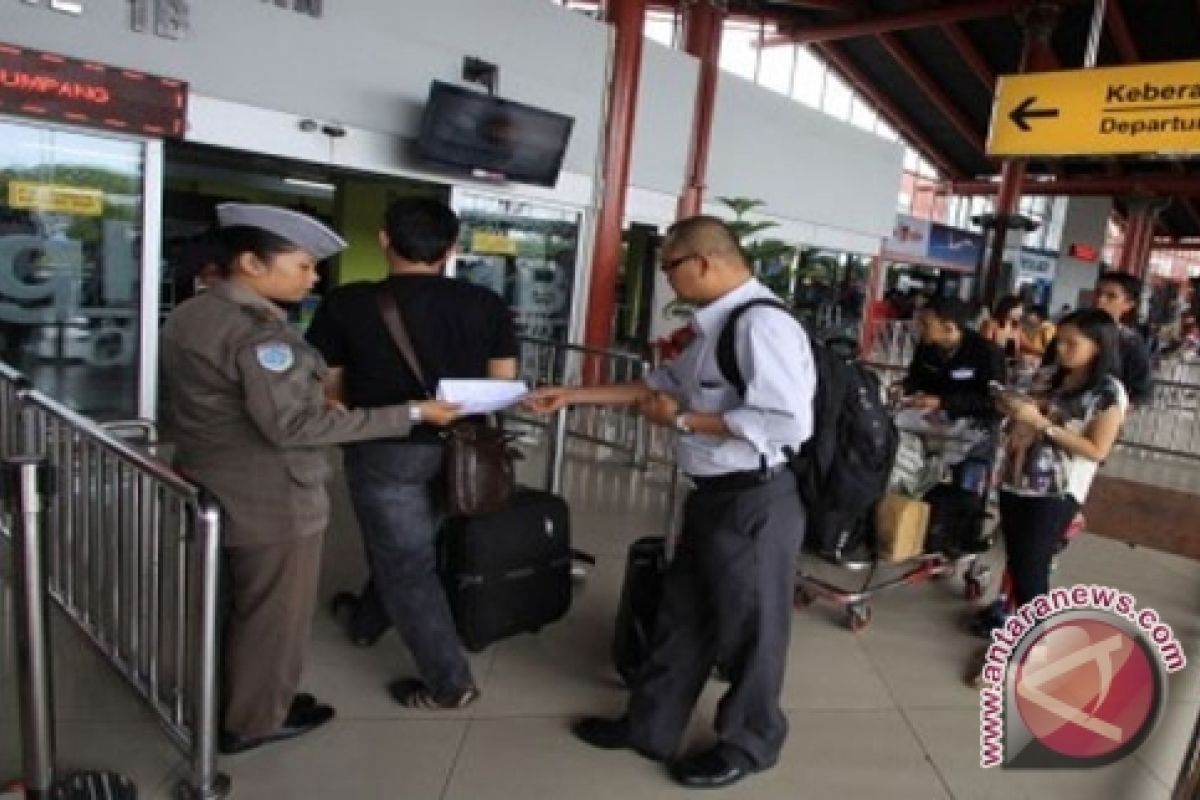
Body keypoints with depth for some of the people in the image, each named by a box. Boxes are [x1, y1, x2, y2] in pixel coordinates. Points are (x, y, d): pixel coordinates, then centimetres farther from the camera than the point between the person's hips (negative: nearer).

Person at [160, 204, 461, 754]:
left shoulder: (187, 316, 6)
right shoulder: (258, 332, -25)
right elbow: (291, 427, -29)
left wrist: (316, 398, 16)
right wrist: (410, 414, -29)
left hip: (210, 492, 9)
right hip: (270, 503, -9)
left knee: (231, 603, 25)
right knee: (271, 614, 11)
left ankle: (219, 701, 44)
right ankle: (254, 720, 29)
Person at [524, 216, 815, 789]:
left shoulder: (763, 323, -22)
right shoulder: (718, 324, 9)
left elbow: (789, 421, -30)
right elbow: (663, 383, 19)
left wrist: (682, 420, -19)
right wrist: (573, 395, 15)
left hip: (754, 504, -9)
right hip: (714, 496, 9)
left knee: (745, 631, 13)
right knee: (681, 616, 21)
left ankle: (747, 746, 38)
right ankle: (650, 727, 41)